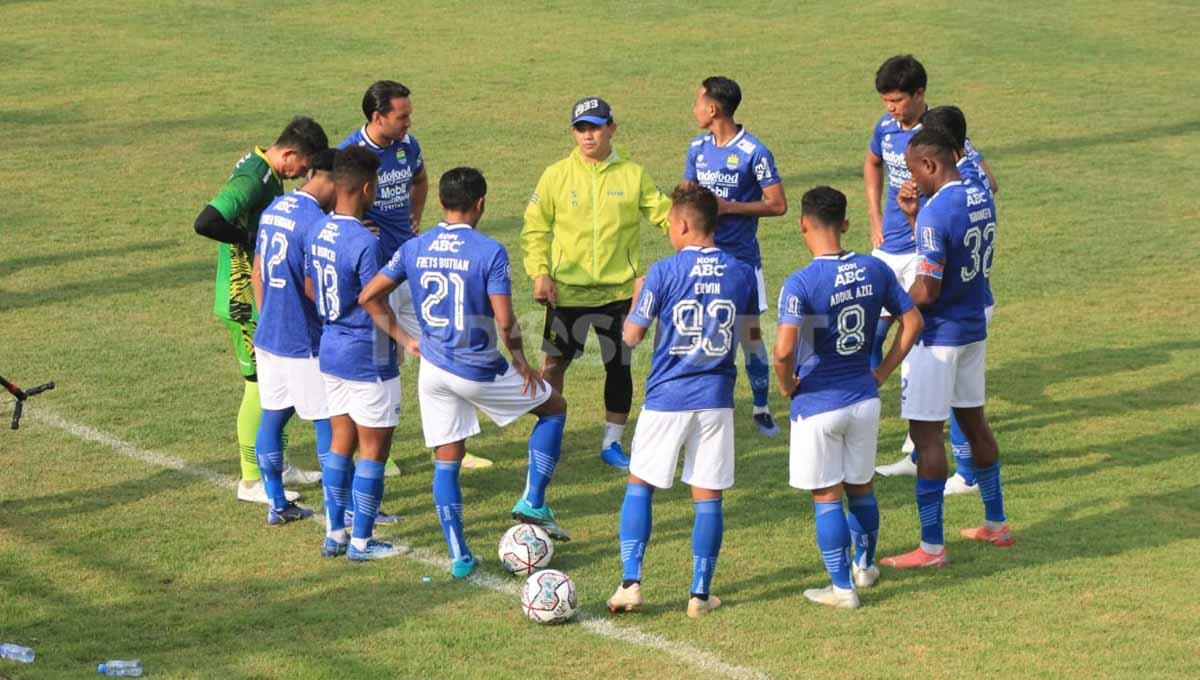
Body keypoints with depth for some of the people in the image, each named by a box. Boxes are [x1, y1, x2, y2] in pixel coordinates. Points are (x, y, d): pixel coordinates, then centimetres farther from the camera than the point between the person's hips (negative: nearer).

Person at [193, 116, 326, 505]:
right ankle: (251, 481, 7)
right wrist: (253, 240, -23)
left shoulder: (265, 172, 8)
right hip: (247, 302, -10)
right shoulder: (252, 180, -23)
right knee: (259, 385, -2)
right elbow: (205, 224, -33)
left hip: (266, 298, 10)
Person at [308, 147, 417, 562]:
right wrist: (406, 341, -13)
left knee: (342, 441, 16)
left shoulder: (319, 232, 2)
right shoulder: (365, 243, -22)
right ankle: (361, 541, 8)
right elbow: (375, 306, -20)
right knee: (374, 448, 3)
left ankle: (334, 534, 20)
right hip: (367, 358, -8)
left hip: (330, 352, 8)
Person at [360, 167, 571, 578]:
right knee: (553, 407, 17)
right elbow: (504, 321, -19)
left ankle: (459, 557, 10)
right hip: (479, 371, -4)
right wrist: (521, 362, -3)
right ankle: (533, 502, 10)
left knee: (446, 462, 12)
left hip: (433, 370, 4)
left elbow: (368, 297, 3)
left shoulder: (414, 249, 0)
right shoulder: (490, 252, -15)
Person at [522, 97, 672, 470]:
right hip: (567, 290, -1)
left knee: (619, 367, 7)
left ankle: (612, 443, 22)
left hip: (619, 290, 1)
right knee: (554, 364, 3)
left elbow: (664, 214, 1)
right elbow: (535, 228, 2)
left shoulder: (633, 174, 2)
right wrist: (539, 273, -9)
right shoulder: (557, 175, -1)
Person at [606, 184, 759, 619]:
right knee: (708, 495, 7)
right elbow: (752, 336, 12)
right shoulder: (741, 273, 1)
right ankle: (701, 594, 8)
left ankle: (631, 583, 3)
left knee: (640, 485, 12)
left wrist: (638, 294, 14)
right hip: (716, 399, 2)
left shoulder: (664, 273, -10)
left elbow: (632, 335, -3)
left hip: (666, 399, -2)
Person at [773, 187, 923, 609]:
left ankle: (842, 587, 9)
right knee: (861, 487, 22)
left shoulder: (801, 283, -20)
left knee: (827, 497, 5)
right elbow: (912, 322, 5)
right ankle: (865, 566, 38)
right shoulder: (874, 270, -3)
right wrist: (882, 373, 10)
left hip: (817, 405, -5)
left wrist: (787, 385, -9)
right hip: (864, 400, 5)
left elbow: (783, 350, -29)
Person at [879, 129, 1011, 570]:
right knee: (974, 422, 20)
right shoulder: (981, 199, 5)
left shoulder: (935, 213, -22)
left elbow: (927, 290, -24)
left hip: (937, 336, -9)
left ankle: (932, 547, -1)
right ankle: (996, 525, 30)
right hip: (974, 330, 9)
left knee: (926, 435, -3)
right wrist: (915, 216, 15)